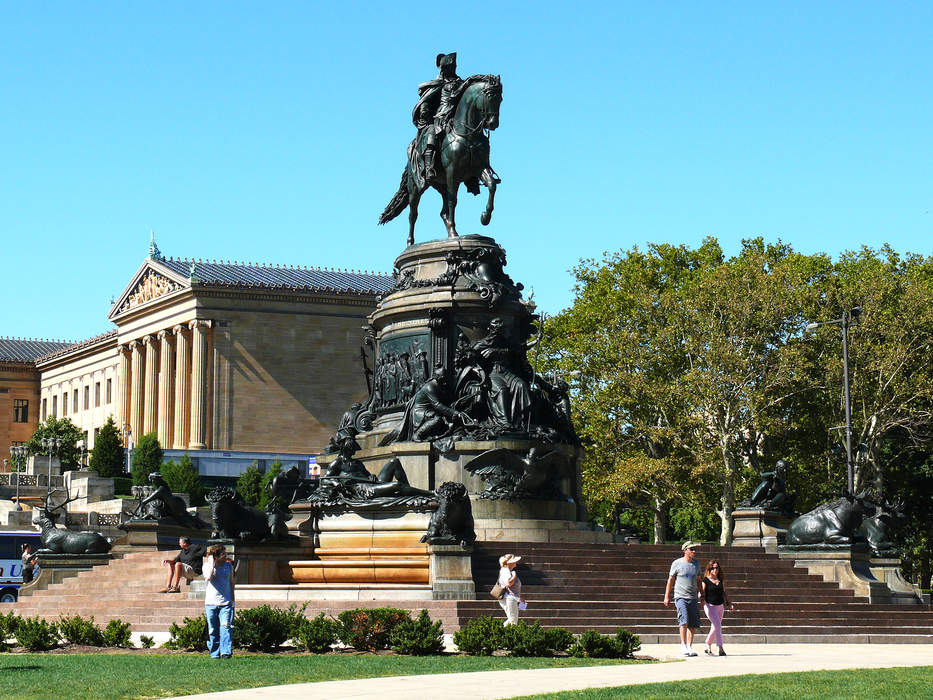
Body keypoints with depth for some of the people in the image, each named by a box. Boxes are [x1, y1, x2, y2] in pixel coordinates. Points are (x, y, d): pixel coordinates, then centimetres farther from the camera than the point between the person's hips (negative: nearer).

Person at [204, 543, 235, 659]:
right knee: (213, 630, 3)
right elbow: (208, 577, -21)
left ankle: (226, 652, -19)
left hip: (226, 603, 1)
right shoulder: (207, 566, 0)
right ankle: (214, 653, 14)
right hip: (211, 603, -1)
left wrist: (232, 599, 14)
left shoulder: (228, 566, 9)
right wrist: (211, 562, -13)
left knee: (226, 627, -15)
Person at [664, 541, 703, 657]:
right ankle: (683, 645, -15)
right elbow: (671, 580, 3)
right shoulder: (677, 563, -2)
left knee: (693, 624, 0)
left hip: (693, 598, 5)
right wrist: (667, 597, 1)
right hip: (680, 597, -5)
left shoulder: (696, 564, 11)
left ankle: (689, 646, 7)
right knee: (684, 620, -19)